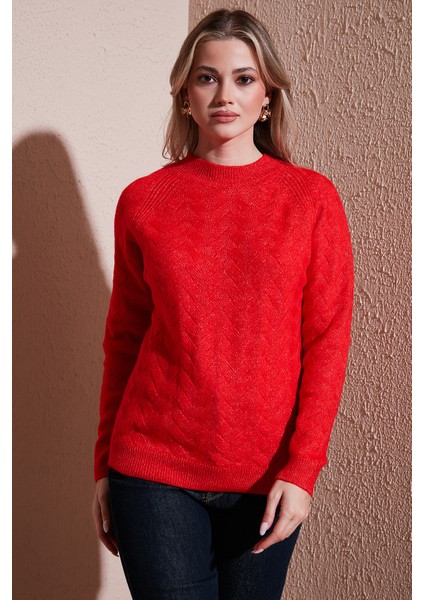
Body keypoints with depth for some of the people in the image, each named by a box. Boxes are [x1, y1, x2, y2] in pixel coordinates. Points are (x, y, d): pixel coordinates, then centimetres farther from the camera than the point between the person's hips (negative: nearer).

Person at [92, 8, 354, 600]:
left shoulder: (311, 197, 0)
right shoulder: (143, 200, 2)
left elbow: (327, 340, -2)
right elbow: (123, 341, 7)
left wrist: (302, 469, -8)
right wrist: (105, 467, 10)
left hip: (268, 478, 1)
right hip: (155, 468, 0)